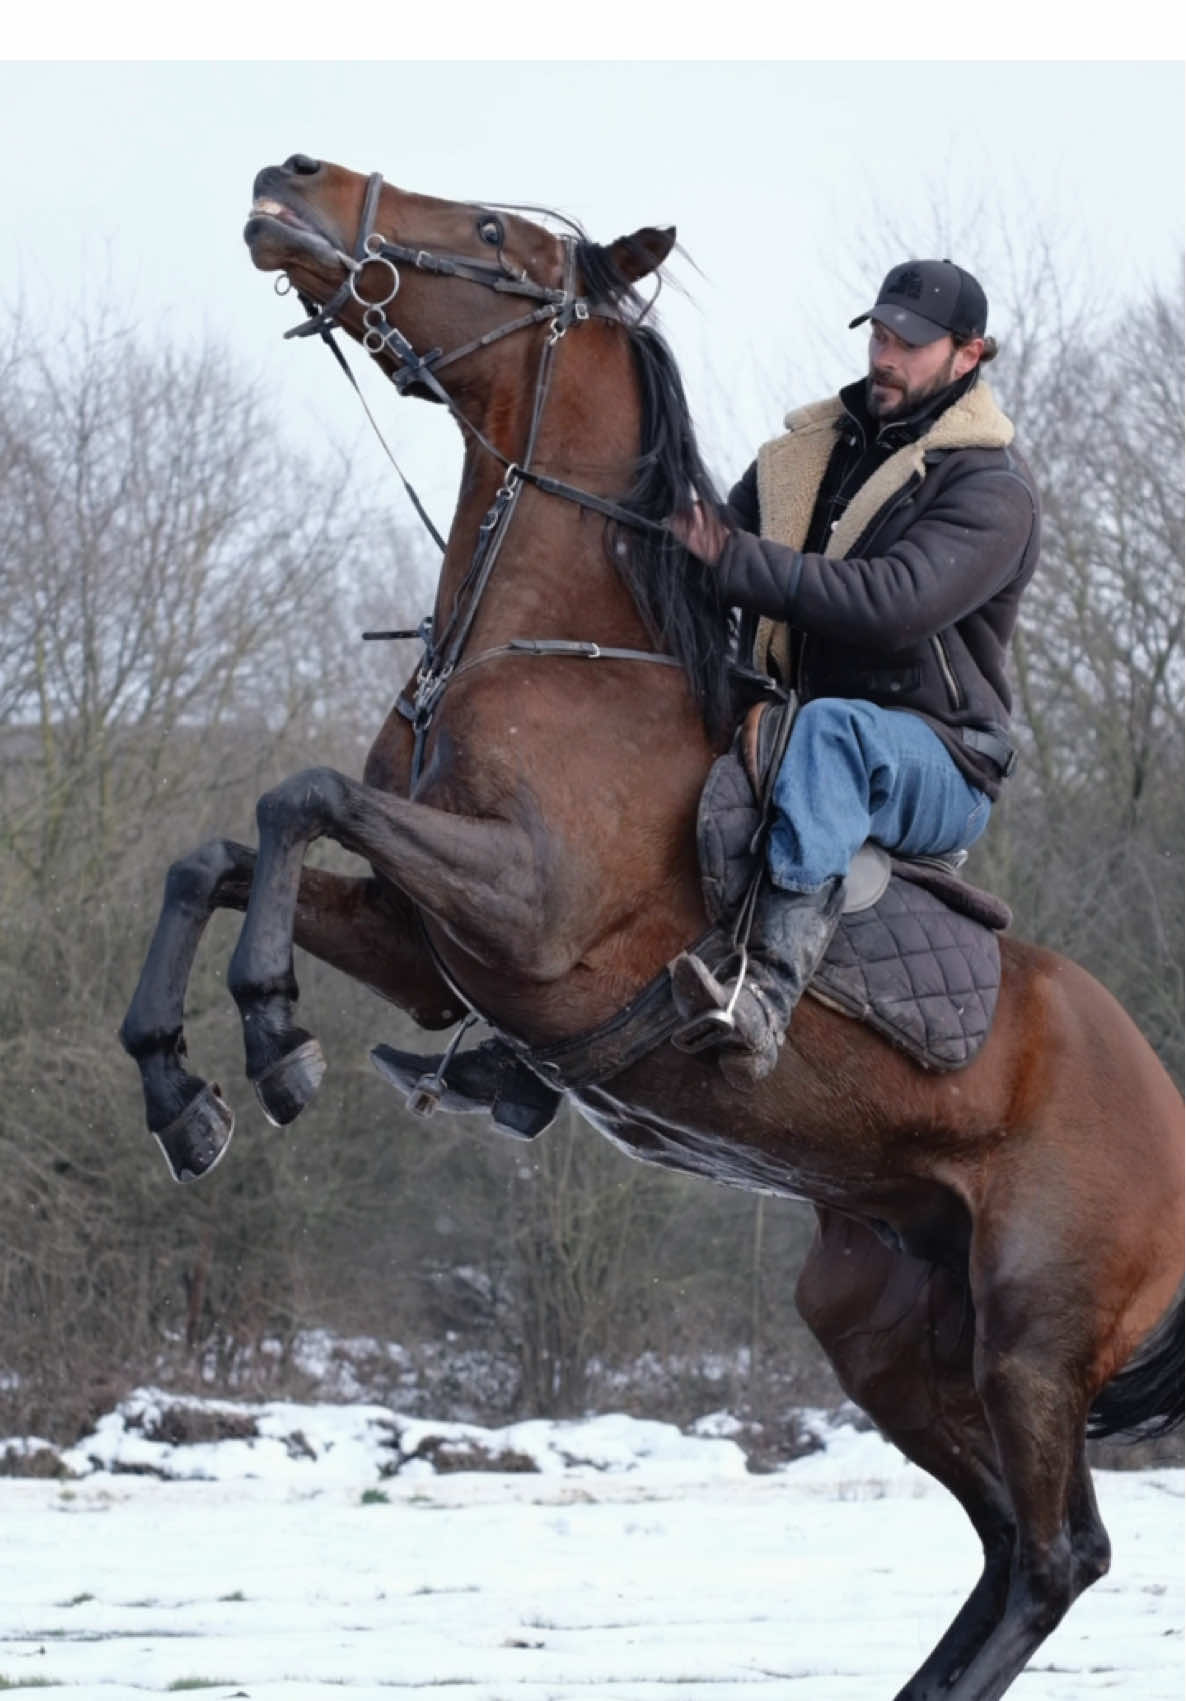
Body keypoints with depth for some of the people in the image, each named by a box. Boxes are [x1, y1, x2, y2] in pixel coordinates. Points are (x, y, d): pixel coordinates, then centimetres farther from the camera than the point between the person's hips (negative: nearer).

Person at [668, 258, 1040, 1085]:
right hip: (791, 732, 7)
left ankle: (769, 996, -61)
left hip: (941, 771, -7)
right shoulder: (815, 448, 14)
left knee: (831, 729, -41)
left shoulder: (993, 489, -9)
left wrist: (736, 561, -29)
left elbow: (899, 599, -26)